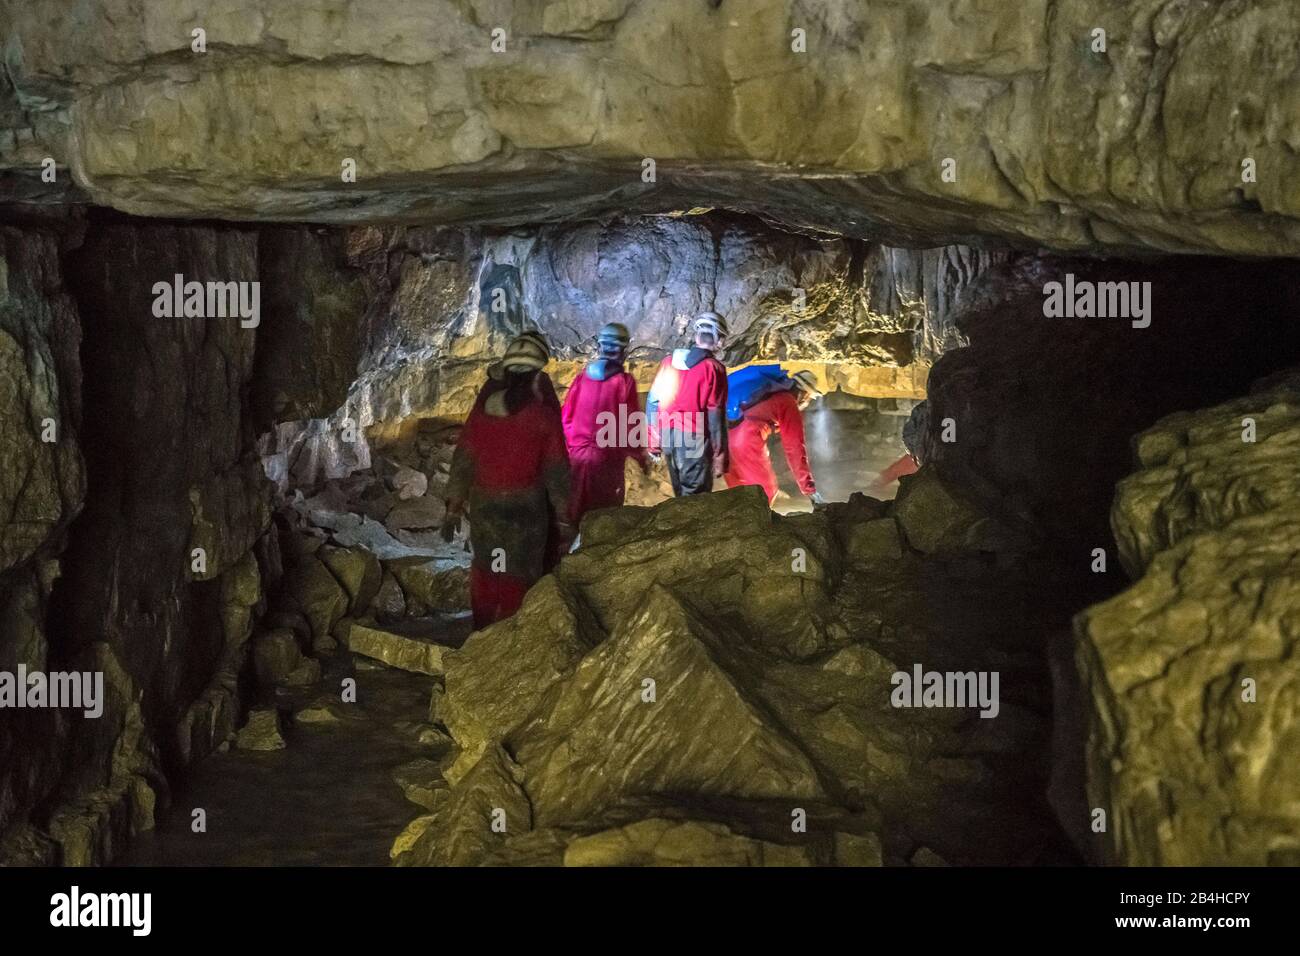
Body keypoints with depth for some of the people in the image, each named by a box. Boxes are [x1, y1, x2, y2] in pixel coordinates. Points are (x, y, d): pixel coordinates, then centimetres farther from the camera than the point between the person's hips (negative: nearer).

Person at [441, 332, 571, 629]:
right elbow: (556, 471, -8)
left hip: (483, 507, 3)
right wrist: (564, 516, 0)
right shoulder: (544, 415, -11)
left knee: (484, 571, 19)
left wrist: (454, 507, 10)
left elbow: (462, 460, 2)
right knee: (517, 580, 7)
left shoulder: (482, 410, -2)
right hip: (525, 508, -3)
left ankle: (482, 631, 33)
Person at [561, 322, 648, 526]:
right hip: (607, 457, -3)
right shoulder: (624, 381, -11)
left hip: (577, 453, 3)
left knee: (575, 512, 14)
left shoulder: (583, 375, -1)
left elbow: (566, 416, 4)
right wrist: (641, 457, 3)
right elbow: (630, 424, -9)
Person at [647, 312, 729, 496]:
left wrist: (653, 441, 18)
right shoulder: (713, 368, -10)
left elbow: (653, 401, 10)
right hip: (695, 442, -6)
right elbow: (716, 416, -11)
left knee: (681, 497, 18)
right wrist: (719, 457, -7)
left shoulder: (669, 361, 7)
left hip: (668, 438, 6)